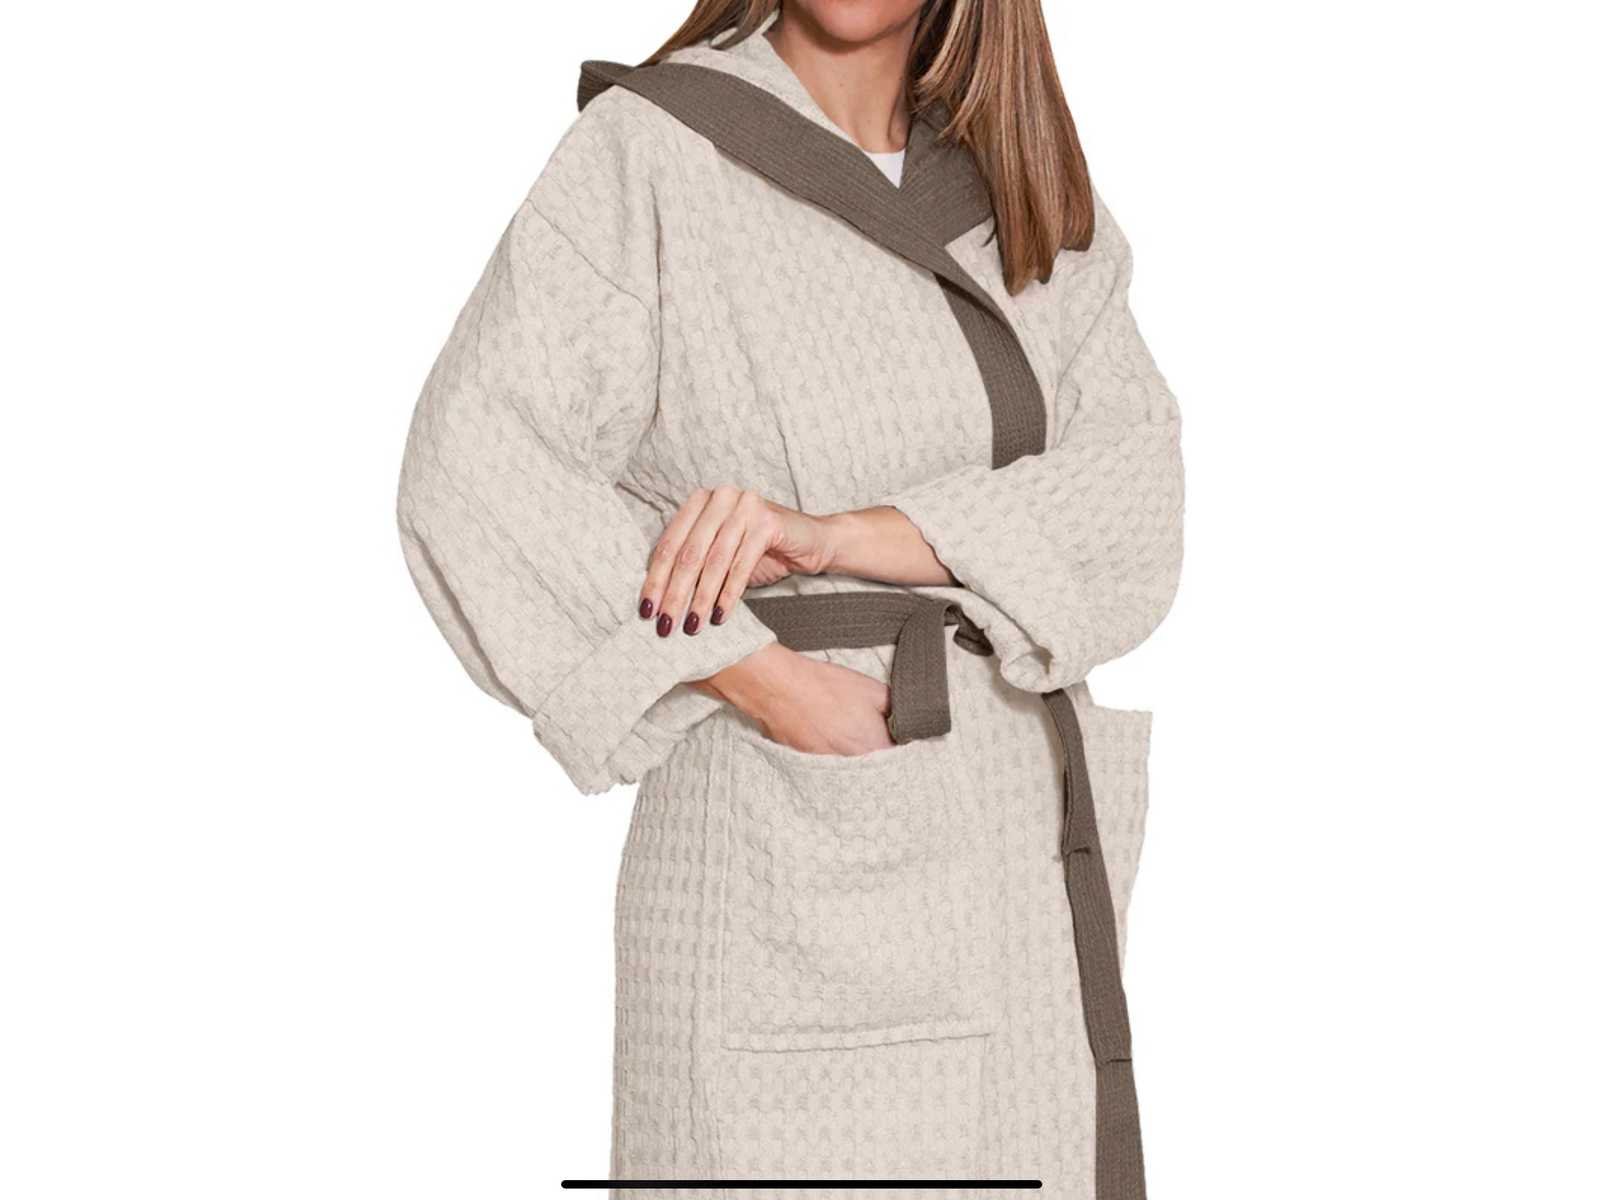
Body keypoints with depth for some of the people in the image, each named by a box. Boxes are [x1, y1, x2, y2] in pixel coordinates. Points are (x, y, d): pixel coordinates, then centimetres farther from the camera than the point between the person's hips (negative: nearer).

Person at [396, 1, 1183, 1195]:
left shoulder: (1029, 190, 10)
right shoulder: (653, 149, -4)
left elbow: (1134, 482, -4)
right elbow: (481, 472, -13)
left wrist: (828, 533, -19)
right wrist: (775, 685, -17)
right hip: (792, 848, -5)